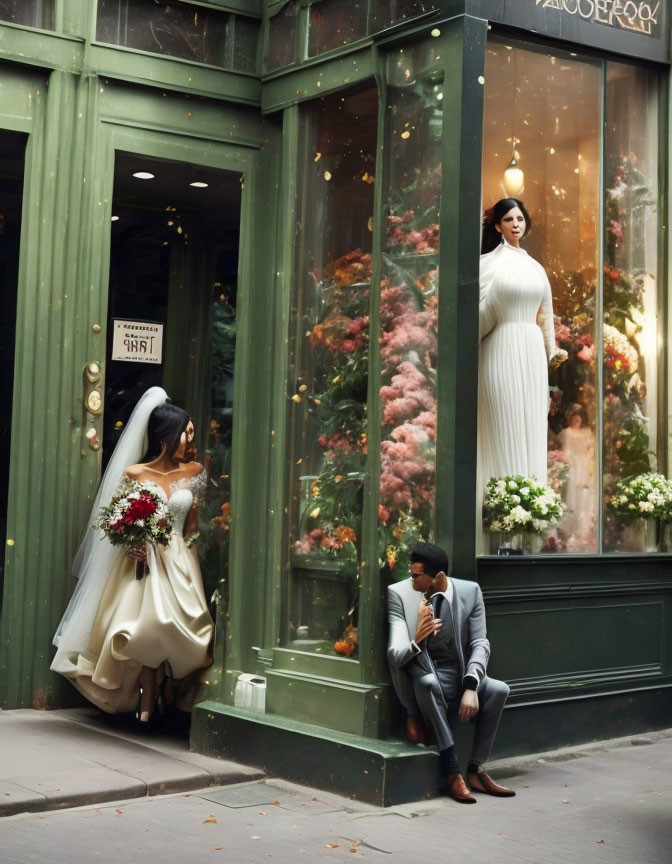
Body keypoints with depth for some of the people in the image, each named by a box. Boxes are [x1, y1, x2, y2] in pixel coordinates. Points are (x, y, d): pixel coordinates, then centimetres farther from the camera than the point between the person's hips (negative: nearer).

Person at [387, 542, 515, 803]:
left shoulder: (470, 591, -6)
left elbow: (480, 643, -7)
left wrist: (471, 687, -23)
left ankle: (475, 770, -10)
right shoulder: (400, 593, -12)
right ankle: (452, 773, -29)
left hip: (460, 677, 3)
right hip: (424, 680, -2)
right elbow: (395, 655, -18)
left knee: (499, 689, -25)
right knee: (427, 681, -37)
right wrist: (416, 641, -41)